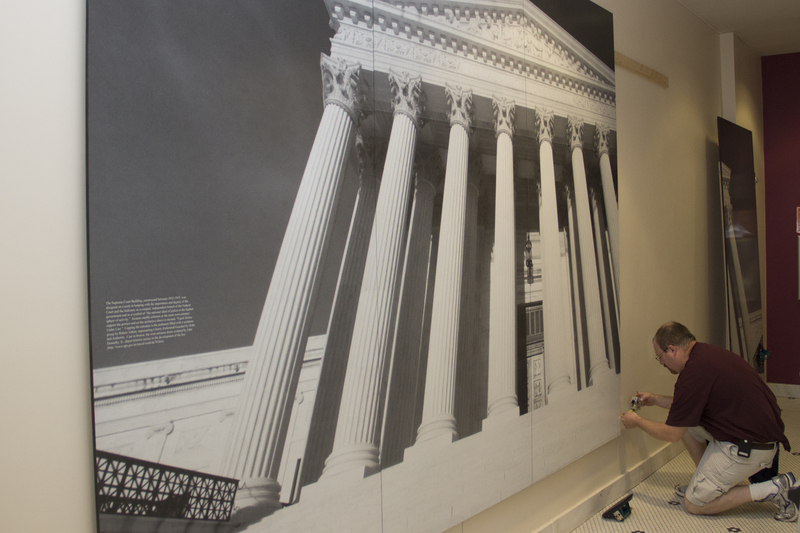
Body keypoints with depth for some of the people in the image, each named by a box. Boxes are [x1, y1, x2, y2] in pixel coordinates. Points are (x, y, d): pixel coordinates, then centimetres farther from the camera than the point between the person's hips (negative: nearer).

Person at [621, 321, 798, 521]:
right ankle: (706, 481, 21)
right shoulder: (706, 353, 6)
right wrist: (655, 399, 28)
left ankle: (772, 489, -2)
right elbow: (688, 404, 24)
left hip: (748, 448, -10)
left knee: (694, 504, 3)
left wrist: (637, 421, 3)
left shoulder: (694, 373, -23)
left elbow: (672, 434, -12)